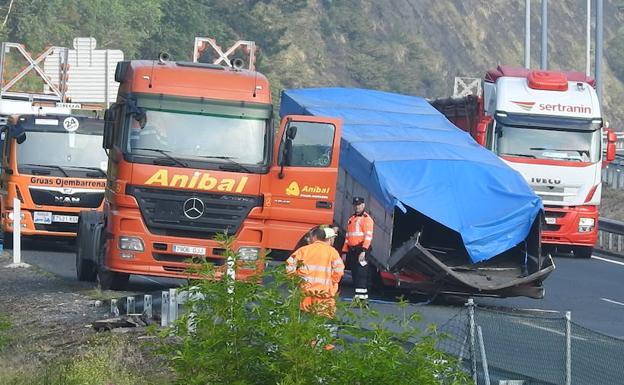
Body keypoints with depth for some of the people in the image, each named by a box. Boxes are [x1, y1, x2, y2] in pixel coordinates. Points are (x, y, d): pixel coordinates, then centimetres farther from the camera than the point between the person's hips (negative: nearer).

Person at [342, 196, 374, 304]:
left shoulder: (366, 219, -5)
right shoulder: (351, 219, 21)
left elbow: (368, 236, -14)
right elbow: (347, 237, 25)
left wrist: (363, 251, -23)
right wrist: (345, 252, 21)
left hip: (361, 249, -8)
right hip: (351, 250, 9)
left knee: (361, 273, -14)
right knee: (354, 274, 8)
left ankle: (360, 296, -19)